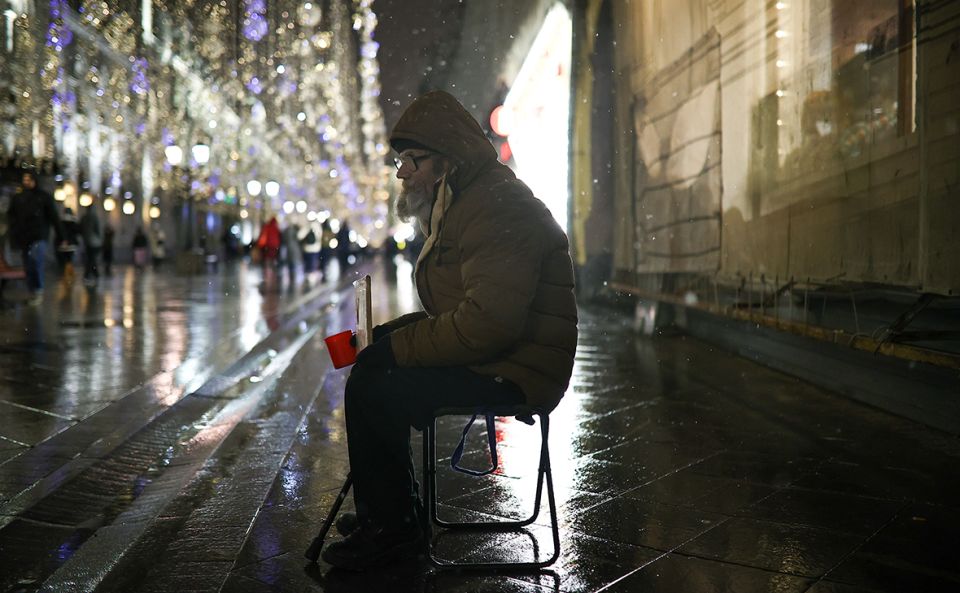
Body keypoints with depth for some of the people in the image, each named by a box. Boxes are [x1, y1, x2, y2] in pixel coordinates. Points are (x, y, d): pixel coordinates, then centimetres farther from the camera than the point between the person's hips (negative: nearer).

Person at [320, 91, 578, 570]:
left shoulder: (499, 211, -20)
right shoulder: (461, 204, 16)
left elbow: (488, 323, -31)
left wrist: (397, 347, -20)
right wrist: (386, 337, 6)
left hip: (512, 374, -11)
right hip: (482, 356, 11)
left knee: (372, 390, -19)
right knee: (368, 364, 17)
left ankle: (393, 527, 0)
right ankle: (390, 507, 23)